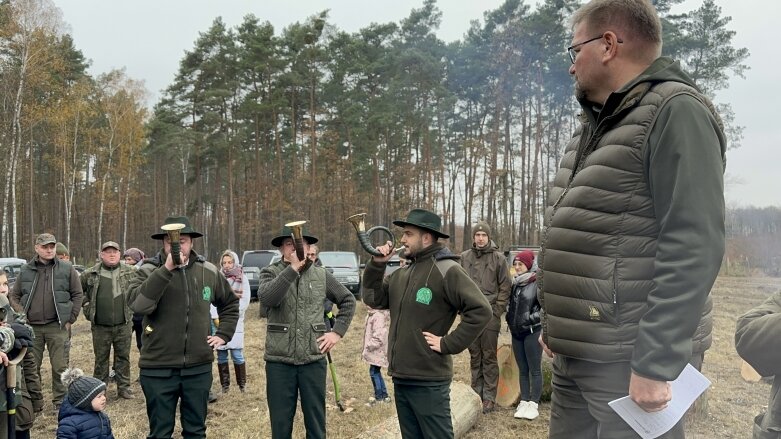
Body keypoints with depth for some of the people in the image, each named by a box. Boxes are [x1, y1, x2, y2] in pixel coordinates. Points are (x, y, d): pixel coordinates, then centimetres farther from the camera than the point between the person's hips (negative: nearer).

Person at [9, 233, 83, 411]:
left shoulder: (66, 269, 1)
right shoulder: (25, 270, 7)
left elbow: (77, 294, 4)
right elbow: (14, 296, 14)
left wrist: (70, 319, -3)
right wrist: (22, 315, -1)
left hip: (57, 327, -2)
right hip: (31, 327, 2)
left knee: (60, 367, 2)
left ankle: (60, 401, 14)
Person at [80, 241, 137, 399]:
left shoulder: (129, 272, 3)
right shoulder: (90, 274, 1)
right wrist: (86, 304, 4)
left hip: (123, 324, 1)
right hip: (100, 326, 0)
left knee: (123, 356, 6)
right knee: (101, 358, 9)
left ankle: (124, 387, 16)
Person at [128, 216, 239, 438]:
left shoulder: (209, 272, 3)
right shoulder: (149, 271, -7)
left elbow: (230, 303, 19)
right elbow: (138, 305, -26)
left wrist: (223, 334, 8)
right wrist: (166, 269, -30)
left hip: (199, 367, 3)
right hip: (158, 368, -2)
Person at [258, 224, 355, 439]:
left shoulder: (322, 275, 5)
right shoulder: (271, 273, -1)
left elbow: (348, 300, 15)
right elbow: (266, 299, -22)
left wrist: (337, 331, 4)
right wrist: (293, 268, -26)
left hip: (313, 359, 1)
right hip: (279, 361, -1)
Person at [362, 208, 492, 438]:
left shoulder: (446, 270, -13)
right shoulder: (402, 274, 12)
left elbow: (481, 310, -19)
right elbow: (373, 298, 14)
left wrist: (448, 344, -17)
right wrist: (377, 265, 1)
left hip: (428, 380, -8)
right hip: (401, 377, 8)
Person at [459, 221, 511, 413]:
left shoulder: (498, 258, 0)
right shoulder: (465, 257, 7)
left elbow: (505, 287, 0)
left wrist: (497, 310, -6)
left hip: (490, 313, -3)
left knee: (489, 357, 1)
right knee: (474, 356, 12)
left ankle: (489, 397, 8)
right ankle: (476, 393, 22)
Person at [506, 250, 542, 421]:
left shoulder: (538, 282, -11)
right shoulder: (515, 282, 10)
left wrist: (530, 319, -15)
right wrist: (509, 317, 9)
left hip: (532, 331, -7)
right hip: (516, 332, 7)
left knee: (535, 370, 1)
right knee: (523, 370, 12)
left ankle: (534, 404, 6)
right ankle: (524, 402, 17)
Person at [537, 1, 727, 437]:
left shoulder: (676, 112, -10)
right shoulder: (596, 127, 17)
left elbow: (694, 248, -19)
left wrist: (655, 363, -21)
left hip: (625, 361, -8)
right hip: (573, 356, 8)